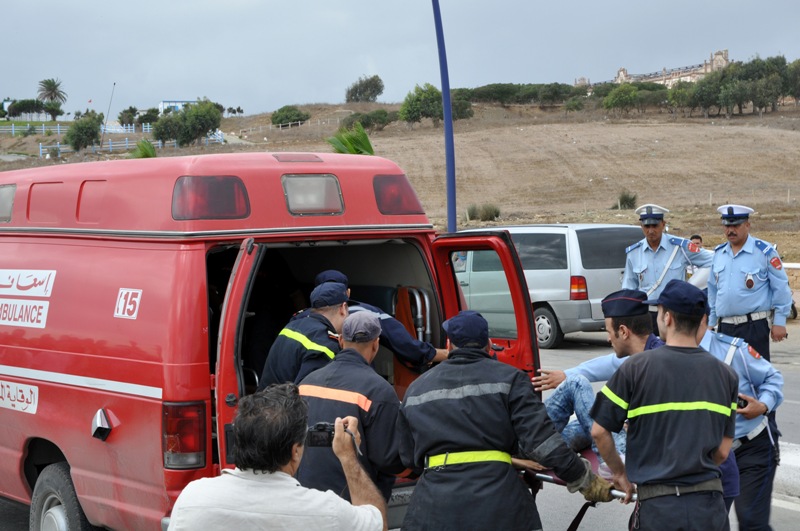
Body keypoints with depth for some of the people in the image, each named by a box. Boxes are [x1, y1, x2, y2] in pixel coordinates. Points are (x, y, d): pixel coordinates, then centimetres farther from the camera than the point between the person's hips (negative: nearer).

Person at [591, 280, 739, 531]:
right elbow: (722, 451, 7)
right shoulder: (726, 375, 5)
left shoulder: (635, 369, -5)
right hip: (710, 505, 3)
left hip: (659, 507, -2)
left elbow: (599, 431, 0)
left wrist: (620, 473, 14)